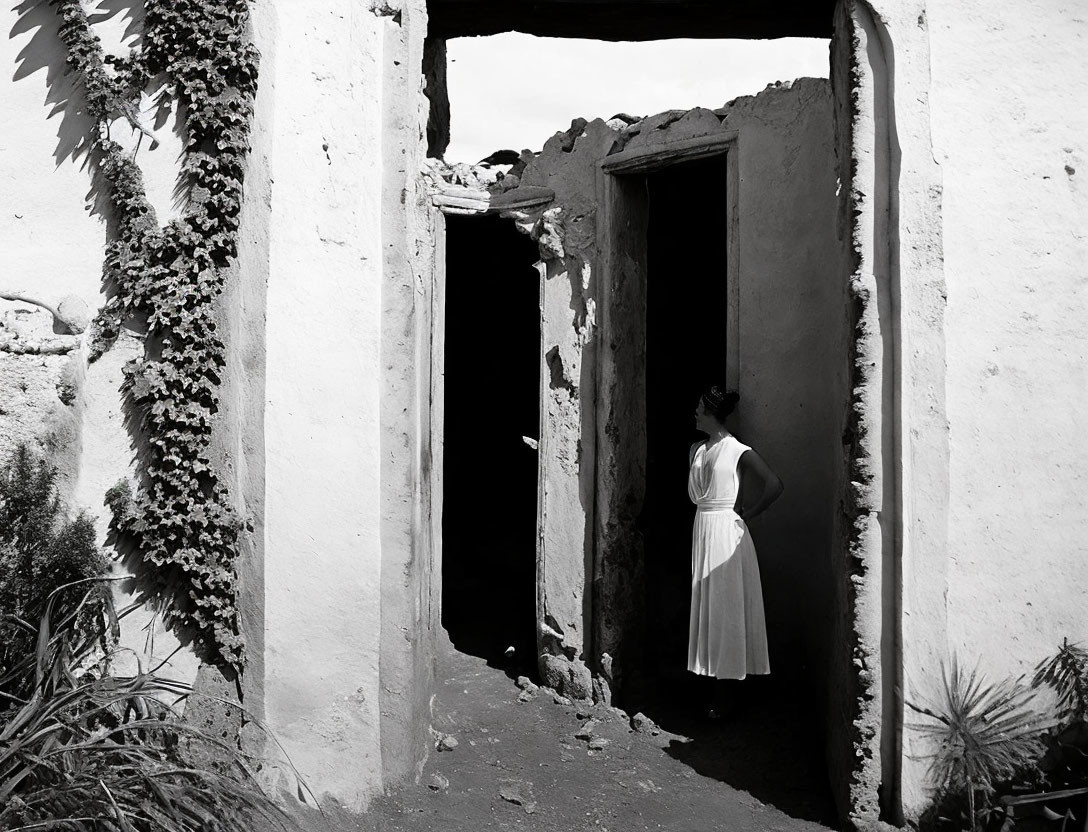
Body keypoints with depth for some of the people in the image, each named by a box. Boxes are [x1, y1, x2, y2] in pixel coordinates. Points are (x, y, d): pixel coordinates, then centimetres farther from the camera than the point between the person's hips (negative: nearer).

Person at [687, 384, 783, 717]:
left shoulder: (738, 451, -11)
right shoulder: (696, 449, 10)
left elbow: (774, 485, -15)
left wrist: (747, 513, -9)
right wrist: (704, 509, 8)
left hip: (725, 530, -7)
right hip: (701, 528, 7)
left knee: (725, 605, -2)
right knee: (705, 603, 9)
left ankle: (725, 688, 6)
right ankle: (716, 681, 18)